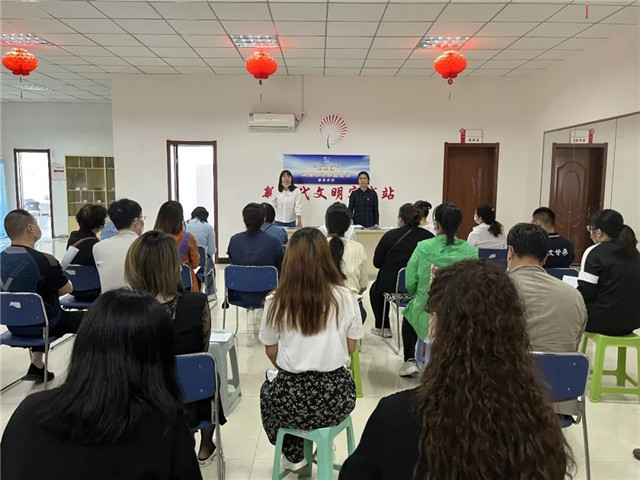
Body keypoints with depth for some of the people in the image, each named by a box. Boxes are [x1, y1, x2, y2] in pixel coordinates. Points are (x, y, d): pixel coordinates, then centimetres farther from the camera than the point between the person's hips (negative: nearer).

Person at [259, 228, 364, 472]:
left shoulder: (275, 301, -11)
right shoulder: (345, 297, -9)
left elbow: (272, 352, 3)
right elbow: (350, 349, 3)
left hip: (291, 399, -1)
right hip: (337, 396, 1)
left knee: (268, 389, 33)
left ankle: (293, 456, 47)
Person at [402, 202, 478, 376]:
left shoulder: (424, 247, -14)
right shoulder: (471, 251, -10)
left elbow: (410, 284, -10)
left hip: (427, 316, -1)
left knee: (409, 311, 34)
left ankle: (409, 362, 32)